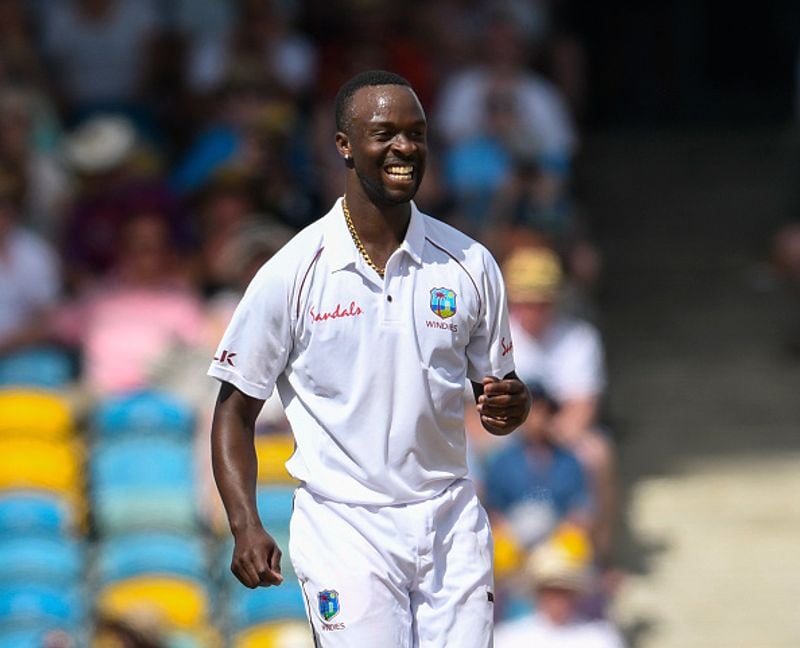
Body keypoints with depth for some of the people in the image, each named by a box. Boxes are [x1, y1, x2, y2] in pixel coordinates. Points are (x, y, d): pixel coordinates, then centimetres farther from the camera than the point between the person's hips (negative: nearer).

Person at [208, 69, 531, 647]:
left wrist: (510, 406, -10)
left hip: (452, 527, 3)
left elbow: (496, 391, 15)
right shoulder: (292, 273, -3)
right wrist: (246, 526, -11)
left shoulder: (469, 264, 5)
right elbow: (236, 410, 2)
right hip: (345, 529, -3)